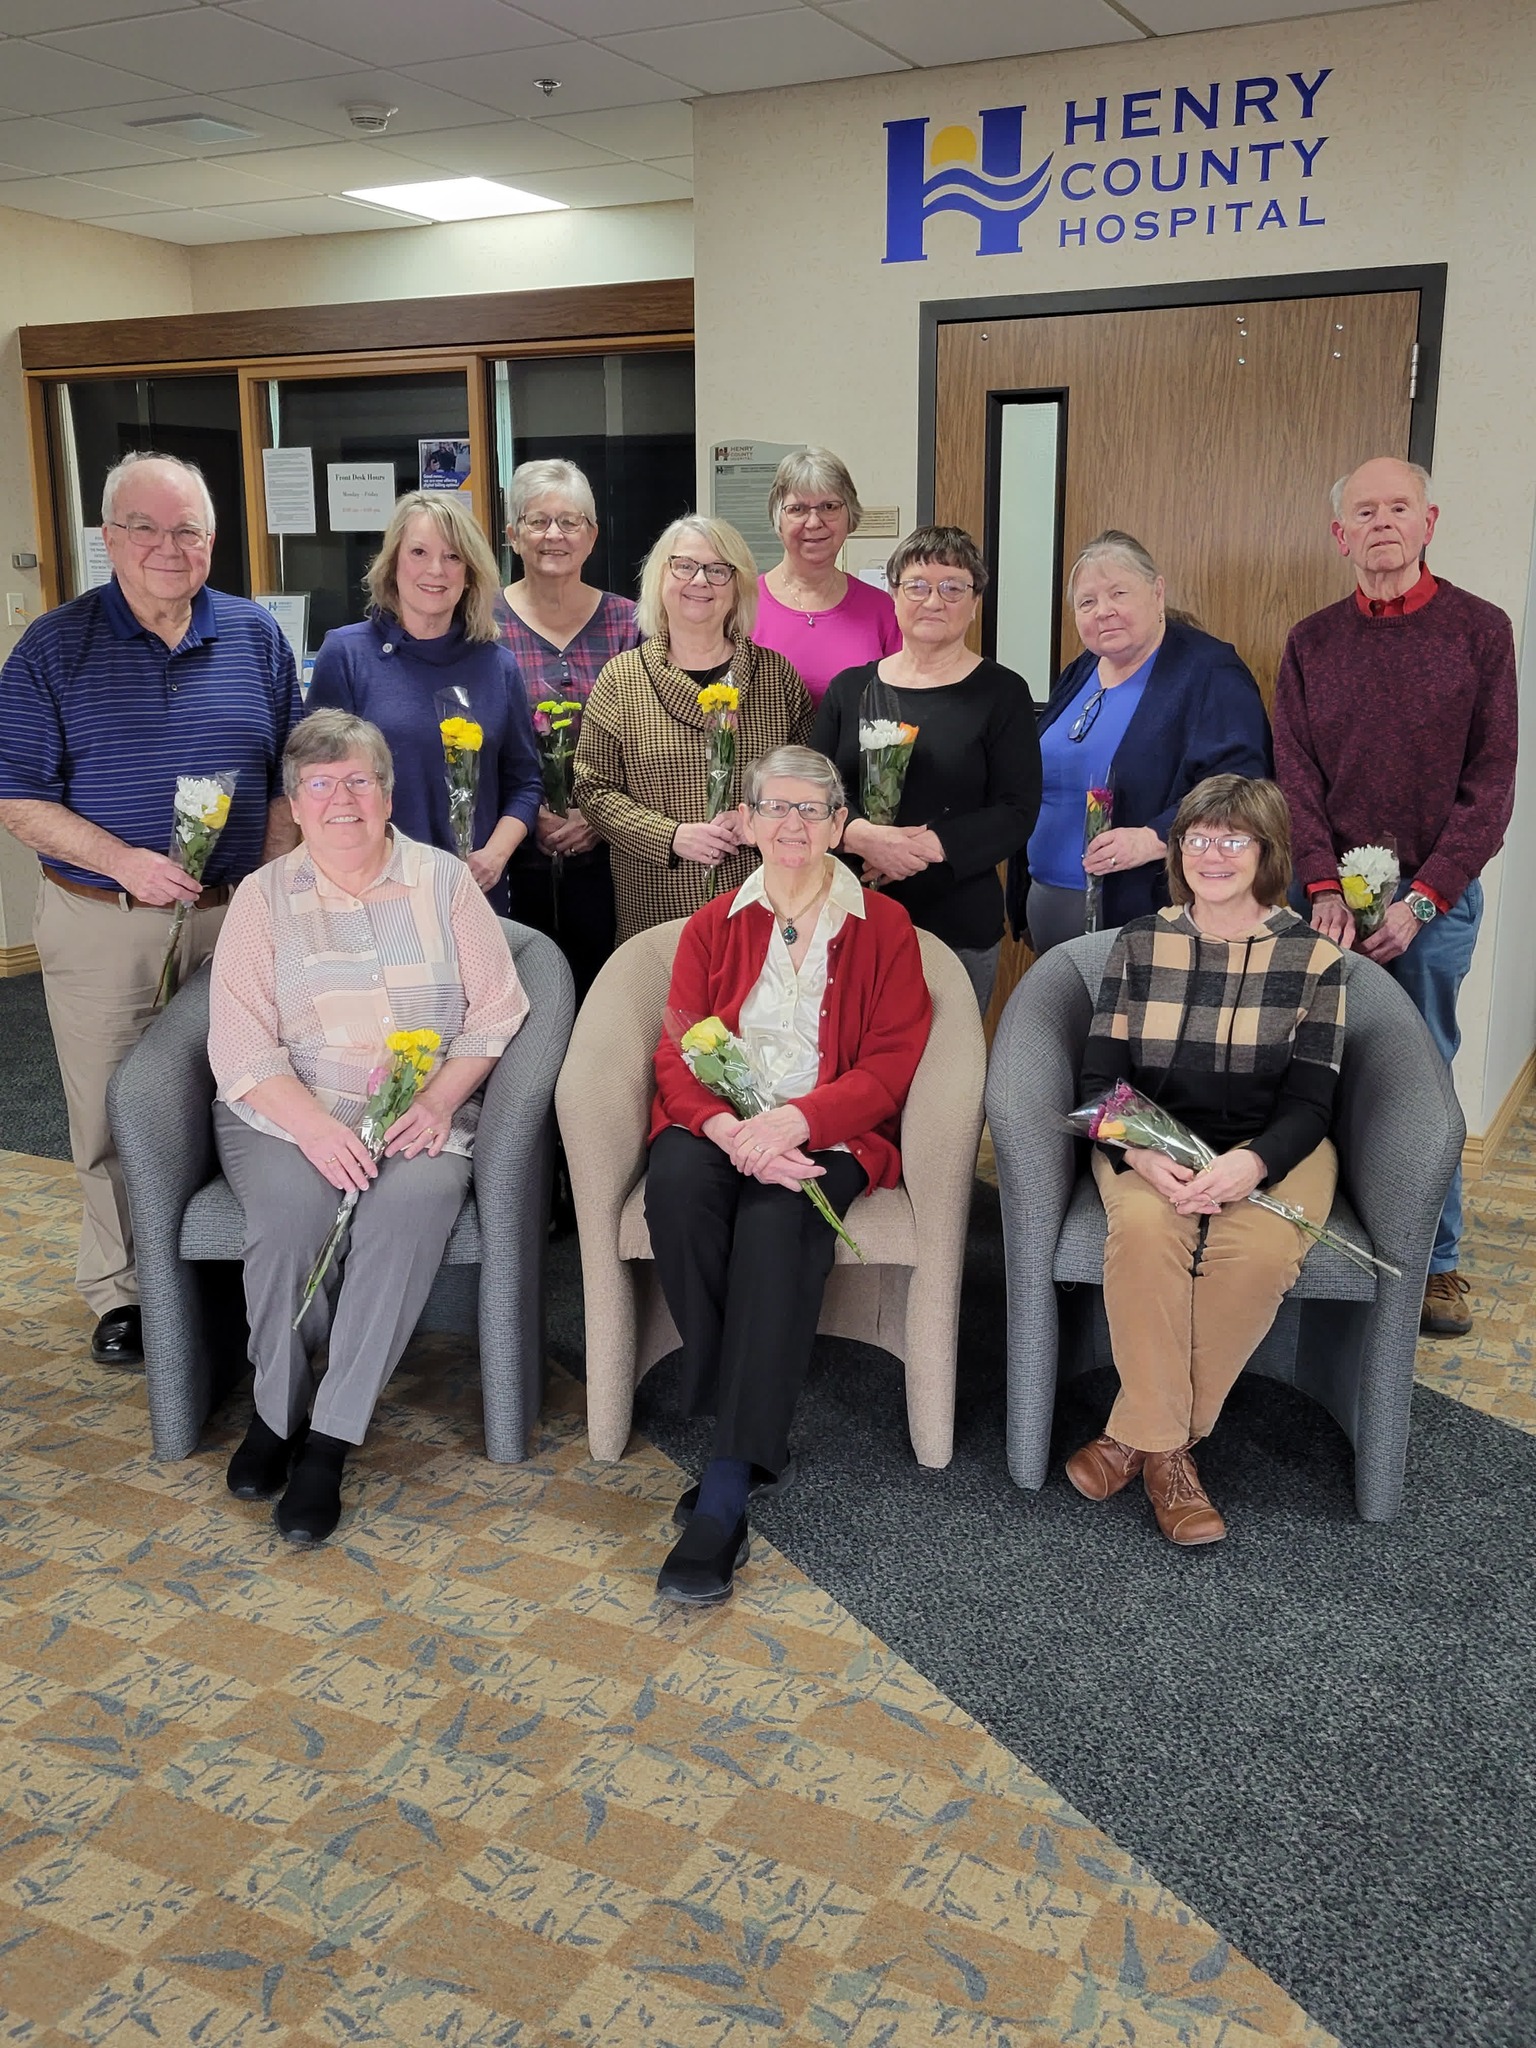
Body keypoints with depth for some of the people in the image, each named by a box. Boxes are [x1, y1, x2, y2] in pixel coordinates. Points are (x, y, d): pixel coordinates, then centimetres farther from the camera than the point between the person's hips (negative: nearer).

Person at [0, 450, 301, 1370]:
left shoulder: (257, 637, 5)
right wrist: (124, 863, -18)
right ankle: (120, 1288, 24)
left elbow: (292, 779, 8)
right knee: (113, 1119, 7)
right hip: (102, 924, -1)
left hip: (235, 917, 2)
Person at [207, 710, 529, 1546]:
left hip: (419, 1116, 0)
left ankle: (329, 1438, -22)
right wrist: (314, 1126, -19)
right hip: (285, 1116, 0)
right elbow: (240, 1047, -2)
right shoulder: (263, 896, 7)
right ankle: (276, 1408, -6)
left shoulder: (443, 880, 9)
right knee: (294, 1205, -32)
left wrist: (440, 1101, -13)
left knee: (414, 1199, -32)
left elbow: (497, 1008, 3)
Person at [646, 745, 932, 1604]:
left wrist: (792, 1122, -20)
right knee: (676, 1184, -33)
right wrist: (728, 1128, -18)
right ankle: (750, 1428, -23)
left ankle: (726, 1491, -34)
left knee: (778, 1218, -34)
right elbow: (678, 1056, 5)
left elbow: (889, 1066, -2)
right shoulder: (713, 927, 15)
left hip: (831, 1137, -2)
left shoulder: (884, 928, 8)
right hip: (721, 1126, 2)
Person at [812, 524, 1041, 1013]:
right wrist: (861, 835, -16)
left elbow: (1017, 812, -4)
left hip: (960, 928, -2)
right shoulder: (850, 688, 10)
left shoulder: (1002, 693, 1)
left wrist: (928, 845, -18)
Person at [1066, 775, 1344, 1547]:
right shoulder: (1140, 944, 4)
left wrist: (1248, 1164, -26)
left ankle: (1135, 1434, -17)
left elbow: (1309, 1101, -4)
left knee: (1258, 1252, -32)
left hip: (1271, 1150, 0)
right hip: (1150, 1144, 1)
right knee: (1143, 1228, -33)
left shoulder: (1313, 958, 0)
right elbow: (1101, 1080, -1)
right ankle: (1165, 1450, -20)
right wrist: (1141, 1153, -23)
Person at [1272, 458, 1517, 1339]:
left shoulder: (1480, 629, 1)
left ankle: (1436, 1261, 16)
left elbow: (1491, 782, -3)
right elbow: (1295, 775, 3)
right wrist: (1325, 887, -11)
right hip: (1330, 896, 2)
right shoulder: (1311, 642, 8)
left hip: (1434, 897, -2)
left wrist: (1423, 898, -11)